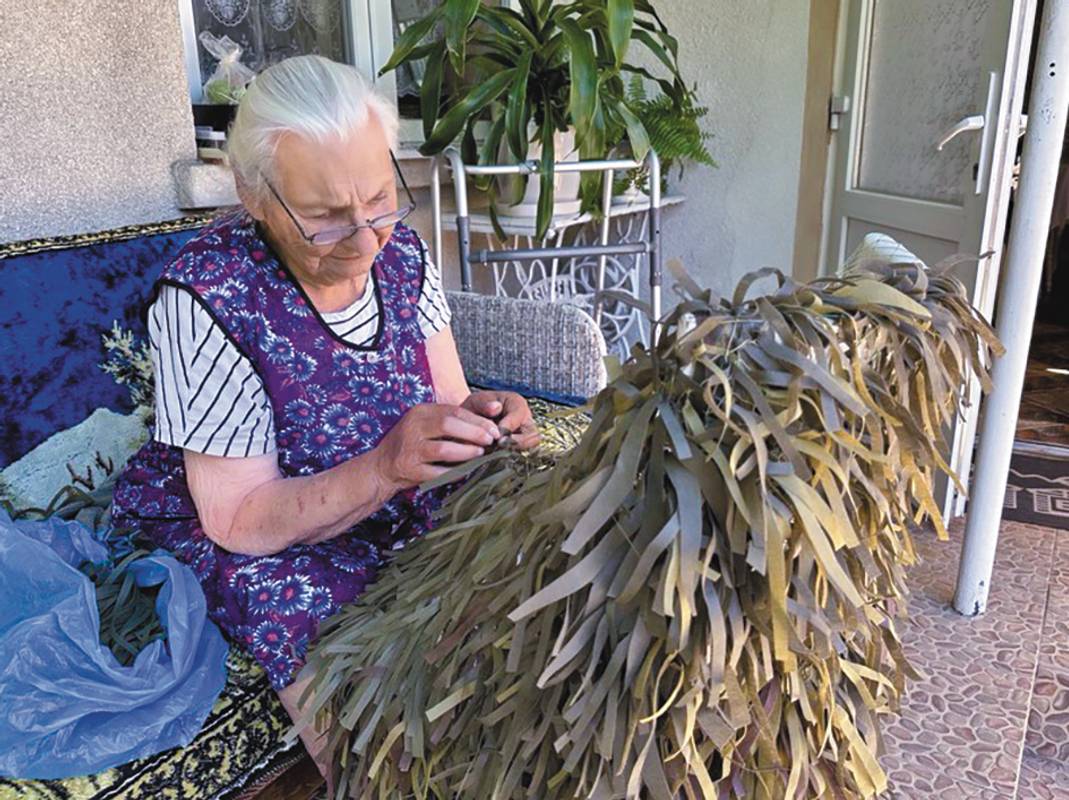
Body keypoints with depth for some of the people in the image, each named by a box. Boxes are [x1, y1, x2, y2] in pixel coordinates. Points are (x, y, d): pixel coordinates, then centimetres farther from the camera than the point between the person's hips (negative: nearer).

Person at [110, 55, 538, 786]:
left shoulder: (402, 251, -8)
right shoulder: (209, 296, -24)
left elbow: (448, 402, -2)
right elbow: (239, 520, -21)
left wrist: (478, 420, -26)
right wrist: (382, 469, -37)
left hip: (395, 506, 6)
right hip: (251, 537, -5)